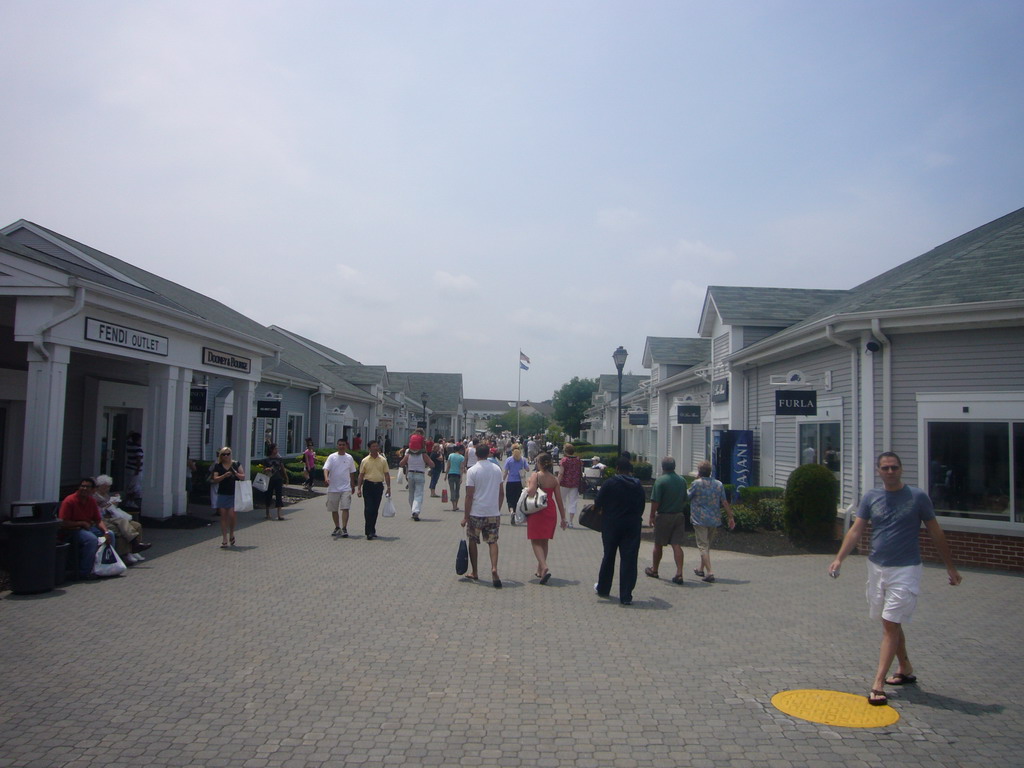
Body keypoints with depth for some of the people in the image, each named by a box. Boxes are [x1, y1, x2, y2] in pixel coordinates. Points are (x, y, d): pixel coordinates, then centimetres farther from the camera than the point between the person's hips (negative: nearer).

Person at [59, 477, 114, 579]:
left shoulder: (92, 501, 5)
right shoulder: (69, 501, -16)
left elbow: (99, 520, 7)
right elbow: (62, 523, -19)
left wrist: (106, 531, -11)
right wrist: (82, 523, -16)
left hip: (87, 528, 8)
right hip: (72, 530, -8)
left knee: (110, 534, -3)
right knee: (92, 539, -32)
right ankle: (84, 572, -23)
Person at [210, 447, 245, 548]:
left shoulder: (236, 464, 5)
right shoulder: (218, 466, 4)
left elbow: (243, 477, 5)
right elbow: (215, 480, -3)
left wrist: (236, 474, -14)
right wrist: (224, 475, -18)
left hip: (234, 494, -1)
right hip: (222, 494, 1)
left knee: (232, 514, -11)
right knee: (223, 516, 2)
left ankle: (231, 534, 16)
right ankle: (224, 539, 9)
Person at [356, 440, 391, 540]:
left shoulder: (383, 460, 7)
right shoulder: (365, 461, 2)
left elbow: (386, 474, 8)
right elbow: (361, 475, 4)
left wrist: (389, 487, 3)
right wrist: (359, 488, -2)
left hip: (379, 486, 2)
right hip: (368, 485, -2)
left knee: (375, 509, 8)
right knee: (368, 509, -8)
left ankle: (372, 530, 19)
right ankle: (369, 532, -6)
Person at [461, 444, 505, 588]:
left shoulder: (472, 471, -10)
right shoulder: (497, 469, 4)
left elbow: (469, 496, -12)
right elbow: (501, 493, 9)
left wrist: (466, 516, -6)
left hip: (476, 513, -3)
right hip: (494, 512, 3)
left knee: (473, 541, 14)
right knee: (492, 541, 9)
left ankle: (474, 572, 21)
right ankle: (494, 568, -13)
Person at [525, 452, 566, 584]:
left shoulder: (535, 476, -11)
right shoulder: (554, 479, 2)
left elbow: (531, 493, -23)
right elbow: (559, 500, 3)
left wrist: (527, 485, -2)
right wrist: (563, 518, 9)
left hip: (537, 511, -5)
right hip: (550, 511, 5)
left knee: (536, 541, 1)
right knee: (544, 541, 18)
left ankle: (544, 568, -20)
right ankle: (540, 569, 27)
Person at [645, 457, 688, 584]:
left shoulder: (660, 480, -13)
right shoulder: (682, 480, 6)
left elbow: (655, 501, -15)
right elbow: (685, 500, 13)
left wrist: (652, 516, -5)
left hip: (664, 516, -4)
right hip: (679, 516, 4)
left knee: (658, 545, 11)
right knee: (677, 545, 2)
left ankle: (654, 570, 26)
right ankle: (679, 573, -6)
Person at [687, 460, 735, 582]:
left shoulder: (696, 483, -9)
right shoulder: (719, 484, 4)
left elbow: (687, 497, 3)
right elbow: (724, 503, 2)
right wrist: (731, 517, 7)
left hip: (700, 520, -5)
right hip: (715, 520, 5)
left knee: (703, 546, -4)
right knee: (707, 545, 20)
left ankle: (709, 572, -18)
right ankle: (701, 569, 33)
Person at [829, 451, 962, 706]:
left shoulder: (918, 497, -5)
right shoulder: (870, 497, 3)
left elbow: (935, 532, 2)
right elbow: (856, 530, 0)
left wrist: (950, 567, 5)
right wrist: (839, 558, -12)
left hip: (905, 570, -4)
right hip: (876, 568, 4)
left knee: (890, 625, -8)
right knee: (891, 623, 16)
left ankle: (878, 684, -8)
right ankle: (906, 669, 34)